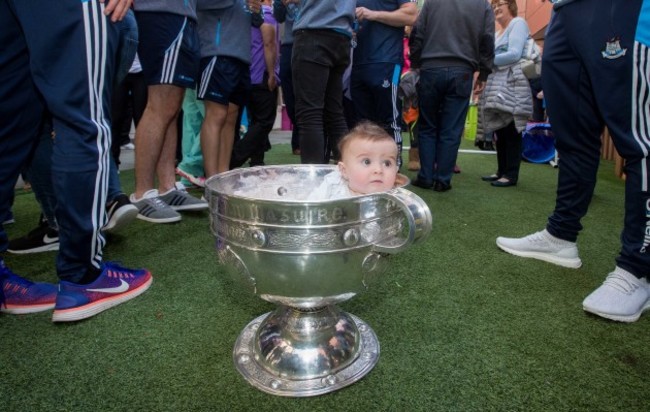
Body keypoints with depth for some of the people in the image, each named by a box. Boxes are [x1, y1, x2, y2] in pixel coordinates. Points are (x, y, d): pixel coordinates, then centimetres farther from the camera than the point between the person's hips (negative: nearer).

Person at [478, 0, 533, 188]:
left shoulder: (518, 23, -1)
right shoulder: (499, 32, 23)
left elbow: (514, 54, -14)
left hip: (512, 86, -8)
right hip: (498, 85, 8)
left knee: (511, 131, -8)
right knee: (500, 131, 8)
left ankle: (511, 175, -5)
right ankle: (501, 171, 14)